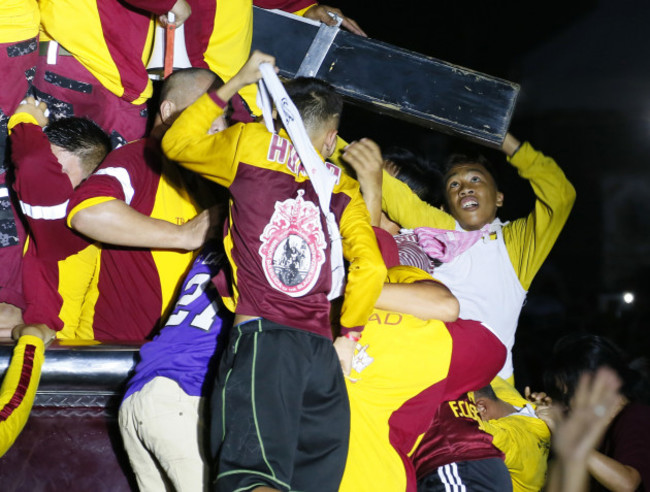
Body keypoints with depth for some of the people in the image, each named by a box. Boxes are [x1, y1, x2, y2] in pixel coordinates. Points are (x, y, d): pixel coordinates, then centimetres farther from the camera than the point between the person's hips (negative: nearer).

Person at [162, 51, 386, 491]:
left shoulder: (251, 146, 13)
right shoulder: (341, 187, 18)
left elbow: (177, 142, 27)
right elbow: (371, 266, 6)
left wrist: (235, 84, 33)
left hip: (263, 339, -3)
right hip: (322, 352, 3)